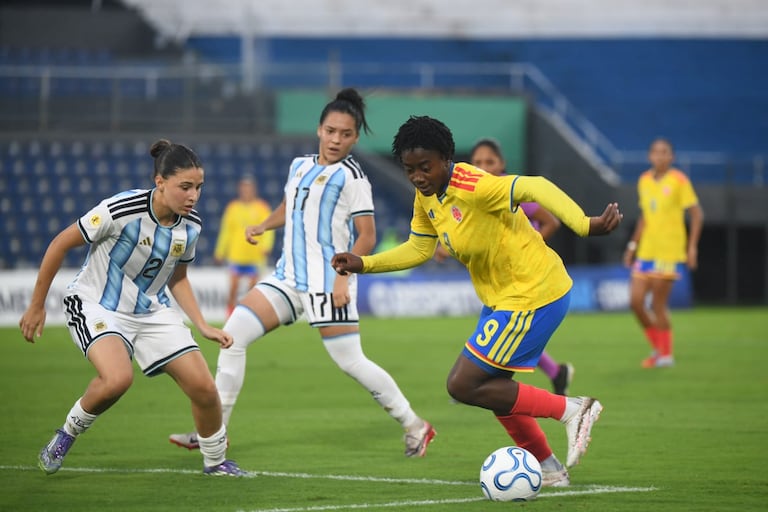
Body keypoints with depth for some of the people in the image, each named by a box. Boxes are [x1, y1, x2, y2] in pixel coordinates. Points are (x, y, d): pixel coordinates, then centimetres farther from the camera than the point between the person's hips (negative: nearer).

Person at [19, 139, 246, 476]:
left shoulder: (190, 226, -6)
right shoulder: (122, 210, -25)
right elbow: (60, 244, -14)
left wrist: (203, 327, 4)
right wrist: (36, 305, -8)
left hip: (153, 311, 6)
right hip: (96, 306, -6)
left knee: (203, 387, -4)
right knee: (118, 377, -34)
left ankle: (215, 461, 22)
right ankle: (68, 432, -5)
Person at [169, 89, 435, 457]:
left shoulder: (350, 176, -7)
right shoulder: (300, 166, 12)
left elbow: (366, 236, -10)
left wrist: (343, 277, -20)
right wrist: (263, 226, 10)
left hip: (327, 283, -7)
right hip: (289, 275, 7)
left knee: (350, 362, -9)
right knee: (233, 334, -3)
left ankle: (414, 426, 7)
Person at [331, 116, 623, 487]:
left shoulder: (472, 188, -26)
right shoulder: (426, 197, 2)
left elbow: (535, 187, -38)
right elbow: (418, 248, 17)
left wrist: (585, 225, -50)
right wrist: (364, 264, 7)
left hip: (532, 297, -10)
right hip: (501, 299, 10)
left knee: (462, 386, -8)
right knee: (492, 387, 21)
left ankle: (570, 410, -3)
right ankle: (550, 469, 35)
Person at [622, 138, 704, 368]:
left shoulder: (679, 180, -7)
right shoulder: (644, 181, 11)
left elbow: (696, 213, -6)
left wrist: (692, 247, -12)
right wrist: (633, 245, 18)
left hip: (670, 252, -6)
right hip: (646, 251, 6)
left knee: (658, 304, -7)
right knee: (636, 301, 0)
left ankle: (666, 354, 9)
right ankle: (657, 347, 19)